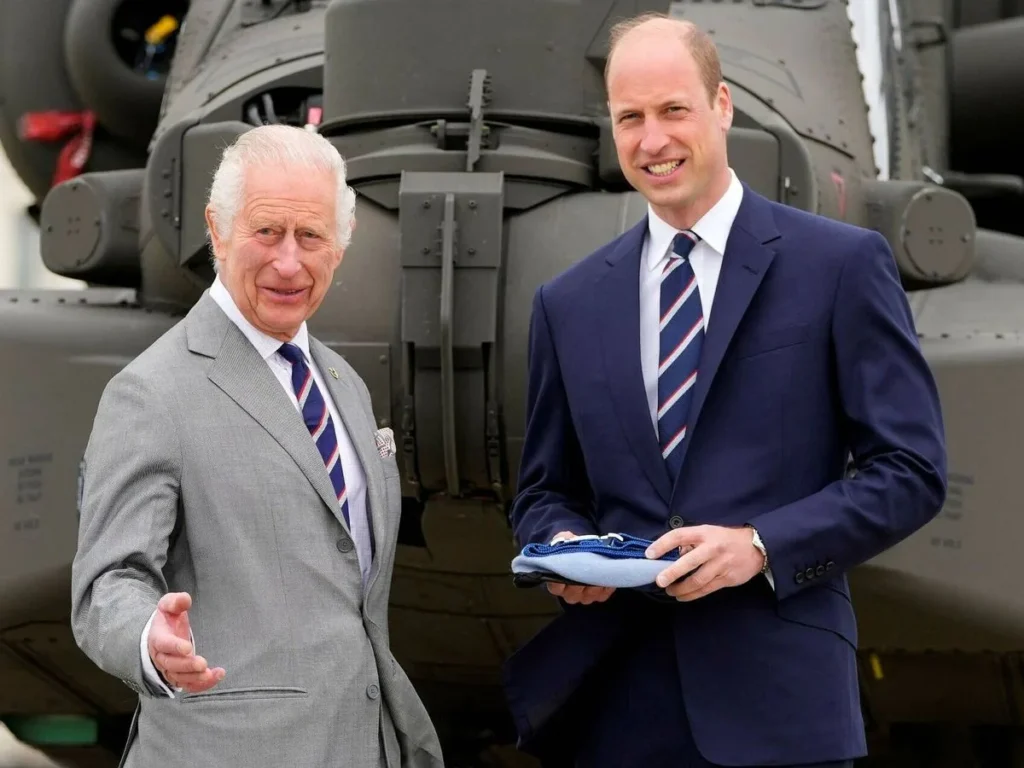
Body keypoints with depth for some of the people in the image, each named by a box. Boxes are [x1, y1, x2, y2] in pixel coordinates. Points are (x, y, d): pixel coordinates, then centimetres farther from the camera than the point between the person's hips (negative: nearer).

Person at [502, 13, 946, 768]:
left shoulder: (843, 264, -1)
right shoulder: (568, 303, 11)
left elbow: (912, 469, -3)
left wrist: (762, 545, -15)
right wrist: (565, 545, -5)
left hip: (777, 694, -3)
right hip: (616, 697, 3)